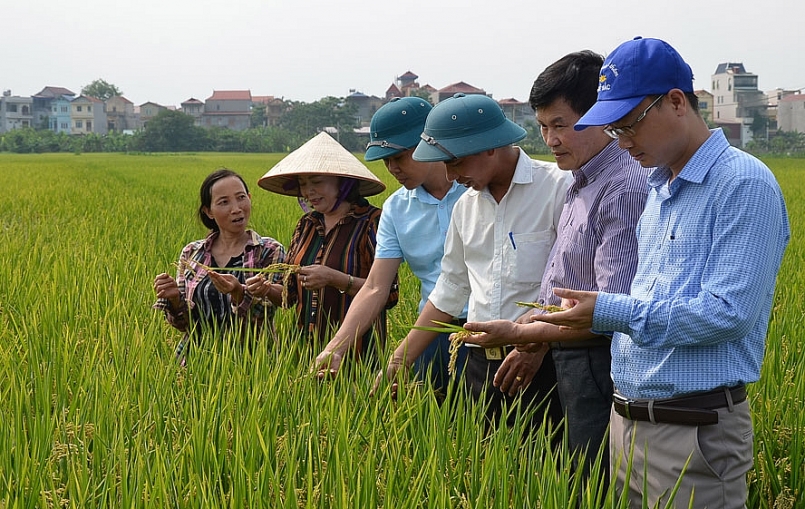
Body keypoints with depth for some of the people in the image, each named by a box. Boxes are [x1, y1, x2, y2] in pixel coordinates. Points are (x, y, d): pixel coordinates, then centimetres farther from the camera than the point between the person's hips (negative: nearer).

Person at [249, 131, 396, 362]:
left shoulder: (371, 222, -9)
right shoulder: (306, 225, 11)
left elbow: (388, 295, -15)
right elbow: (292, 292, 14)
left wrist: (335, 278, -22)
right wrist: (267, 289, -7)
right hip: (307, 346, 5)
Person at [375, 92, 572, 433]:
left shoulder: (557, 188, -8)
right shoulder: (466, 205, 14)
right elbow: (450, 290, 20)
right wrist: (399, 361, 17)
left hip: (541, 364, -6)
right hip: (481, 364, 6)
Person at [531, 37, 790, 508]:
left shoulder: (744, 185, -14)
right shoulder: (659, 188, 14)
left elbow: (730, 313, -22)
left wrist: (610, 312, -21)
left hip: (694, 433, -8)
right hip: (628, 420, 8)